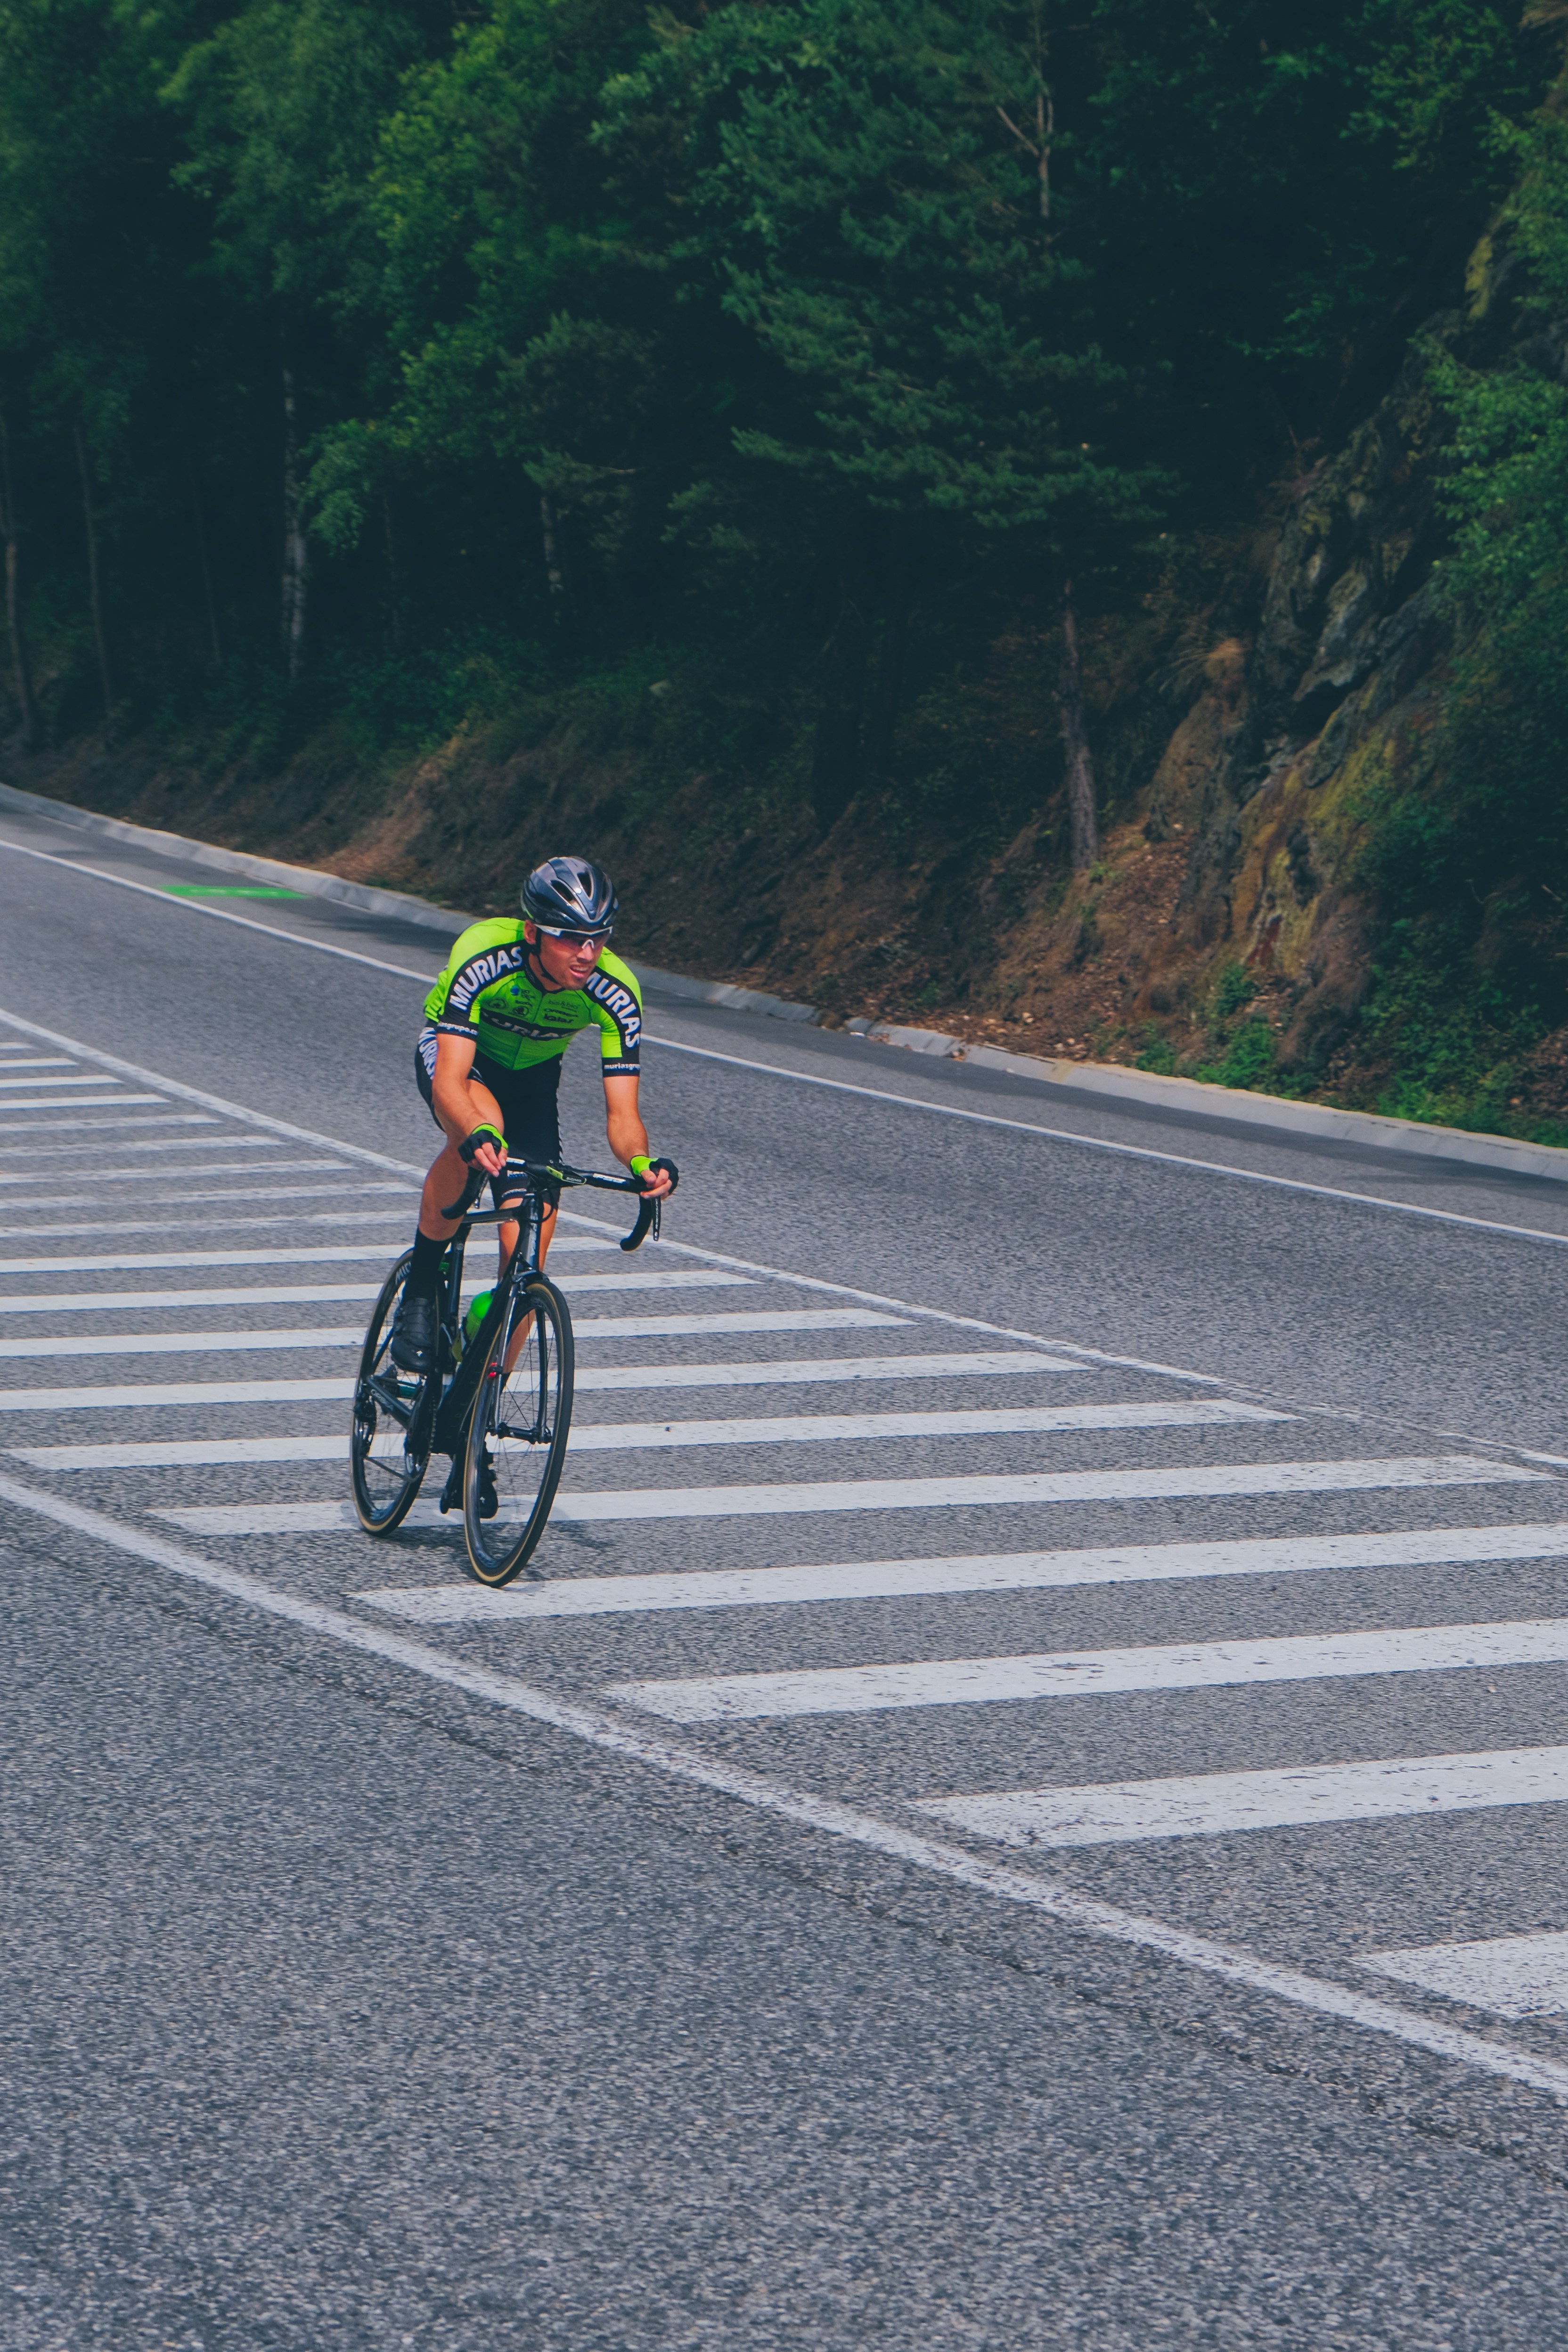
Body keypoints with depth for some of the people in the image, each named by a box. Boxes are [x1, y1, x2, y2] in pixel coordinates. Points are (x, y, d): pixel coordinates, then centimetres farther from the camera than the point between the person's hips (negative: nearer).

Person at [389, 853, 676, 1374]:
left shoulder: (616, 993, -29)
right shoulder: (482, 955, -37)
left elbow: (622, 1114, -29)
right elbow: (451, 1080, -43)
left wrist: (641, 1161, -51)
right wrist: (477, 1134, -64)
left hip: (531, 1077, 3)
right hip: (454, 1053, -3)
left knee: (525, 1256, -9)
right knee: (481, 1123, -39)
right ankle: (420, 1290, -21)